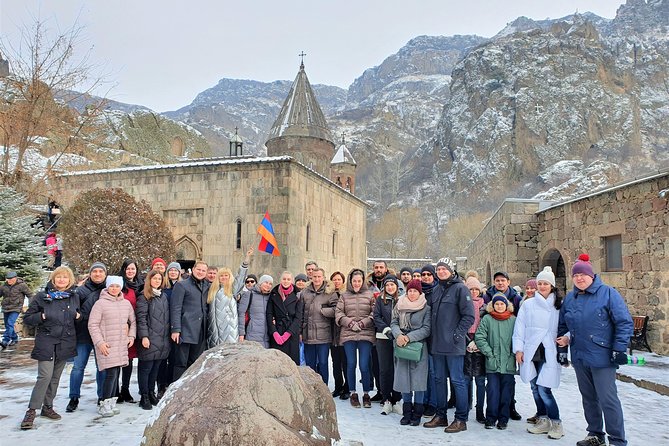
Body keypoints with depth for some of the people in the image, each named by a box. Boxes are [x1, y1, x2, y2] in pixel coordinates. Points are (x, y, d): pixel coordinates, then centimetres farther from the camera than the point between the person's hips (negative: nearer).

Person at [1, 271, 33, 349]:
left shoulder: (21, 285, -7)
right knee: (7, 325, 14)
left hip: (16, 308, -6)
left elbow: (29, 295, -1)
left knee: (10, 324, -19)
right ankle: (14, 339, 31)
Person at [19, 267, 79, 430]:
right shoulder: (42, 296, -3)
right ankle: (31, 411, -1)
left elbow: (78, 314, 23)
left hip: (66, 342, 4)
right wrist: (42, 316, -16)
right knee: (45, 376, -12)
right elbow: (27, 318, 1)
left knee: (56, 377, 10)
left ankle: (47, 407, 23)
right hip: (46, 342, -4)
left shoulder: (74, 297, 8)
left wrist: (78, 316, 1)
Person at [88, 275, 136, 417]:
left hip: (122, 345, 6)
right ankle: (104, 405, 1)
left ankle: (111, 403, 20)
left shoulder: (126, 303, 10)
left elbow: (133, 321, 20)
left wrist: (131, 336, 7)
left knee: (116, 374, 9)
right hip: (106, 345, -5)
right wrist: (99, 342, -13)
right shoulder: (100, 303, -6)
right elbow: (92, 324, -7)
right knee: (111, 374, -11)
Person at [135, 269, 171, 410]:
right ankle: (144, 397, 9)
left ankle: (151, 392, 25)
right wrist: (144, 336, -17)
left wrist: (169, 335, 16)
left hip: (163, 340, 6)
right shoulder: (144, 297, -5)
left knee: (156, 367, 13)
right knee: (146, 368, 1)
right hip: (150, 340, -6)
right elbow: (141, 317, -11)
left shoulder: (164, 296, 15)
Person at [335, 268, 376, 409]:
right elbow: (338, 313, 3)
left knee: (364, 366, -4)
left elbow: (375, 313, 0)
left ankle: (366, 394, 14)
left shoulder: (370, 295, 6)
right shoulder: (344, 296, 9)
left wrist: (363, 323, -11)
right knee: (351, 364, 5)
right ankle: (353, 393, 20)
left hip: (366, 335, -1)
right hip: (348, 335, 1)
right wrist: (350, 323, -9)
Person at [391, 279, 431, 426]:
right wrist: (398, 335, -15)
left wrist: (409, 337, -16)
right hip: (401, 347, 3)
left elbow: (426, 329, -7)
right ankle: (407, 412, 18)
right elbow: (394, 323, 5)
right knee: (403, 378, 5)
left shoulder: (426, 308, -1)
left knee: (418, 380, 0)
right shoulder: (399, 306, 9)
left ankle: (417, 414, 12)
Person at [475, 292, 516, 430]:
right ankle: (491, 418, 11)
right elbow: (479, 337, -2)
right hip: (492, 363, -1)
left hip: (509, 363, 1)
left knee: (506, 391, 6)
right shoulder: (487, 319, 1)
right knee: (493, 390, 0)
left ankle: (503, 419, 18)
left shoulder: (513, 320, 4)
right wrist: (489, 353, -7)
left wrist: (514, 353, -2)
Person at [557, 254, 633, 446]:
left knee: (607, 399, -5)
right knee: (588, 398, 15)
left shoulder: (608, 293, -7)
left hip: (602, 357, -6)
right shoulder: (570, 298, 9)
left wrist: (619, 349, -13)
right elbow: (562, 325, 21)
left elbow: (625, 323, -9)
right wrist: (563, 339, 8)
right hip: (579, 358, 6)